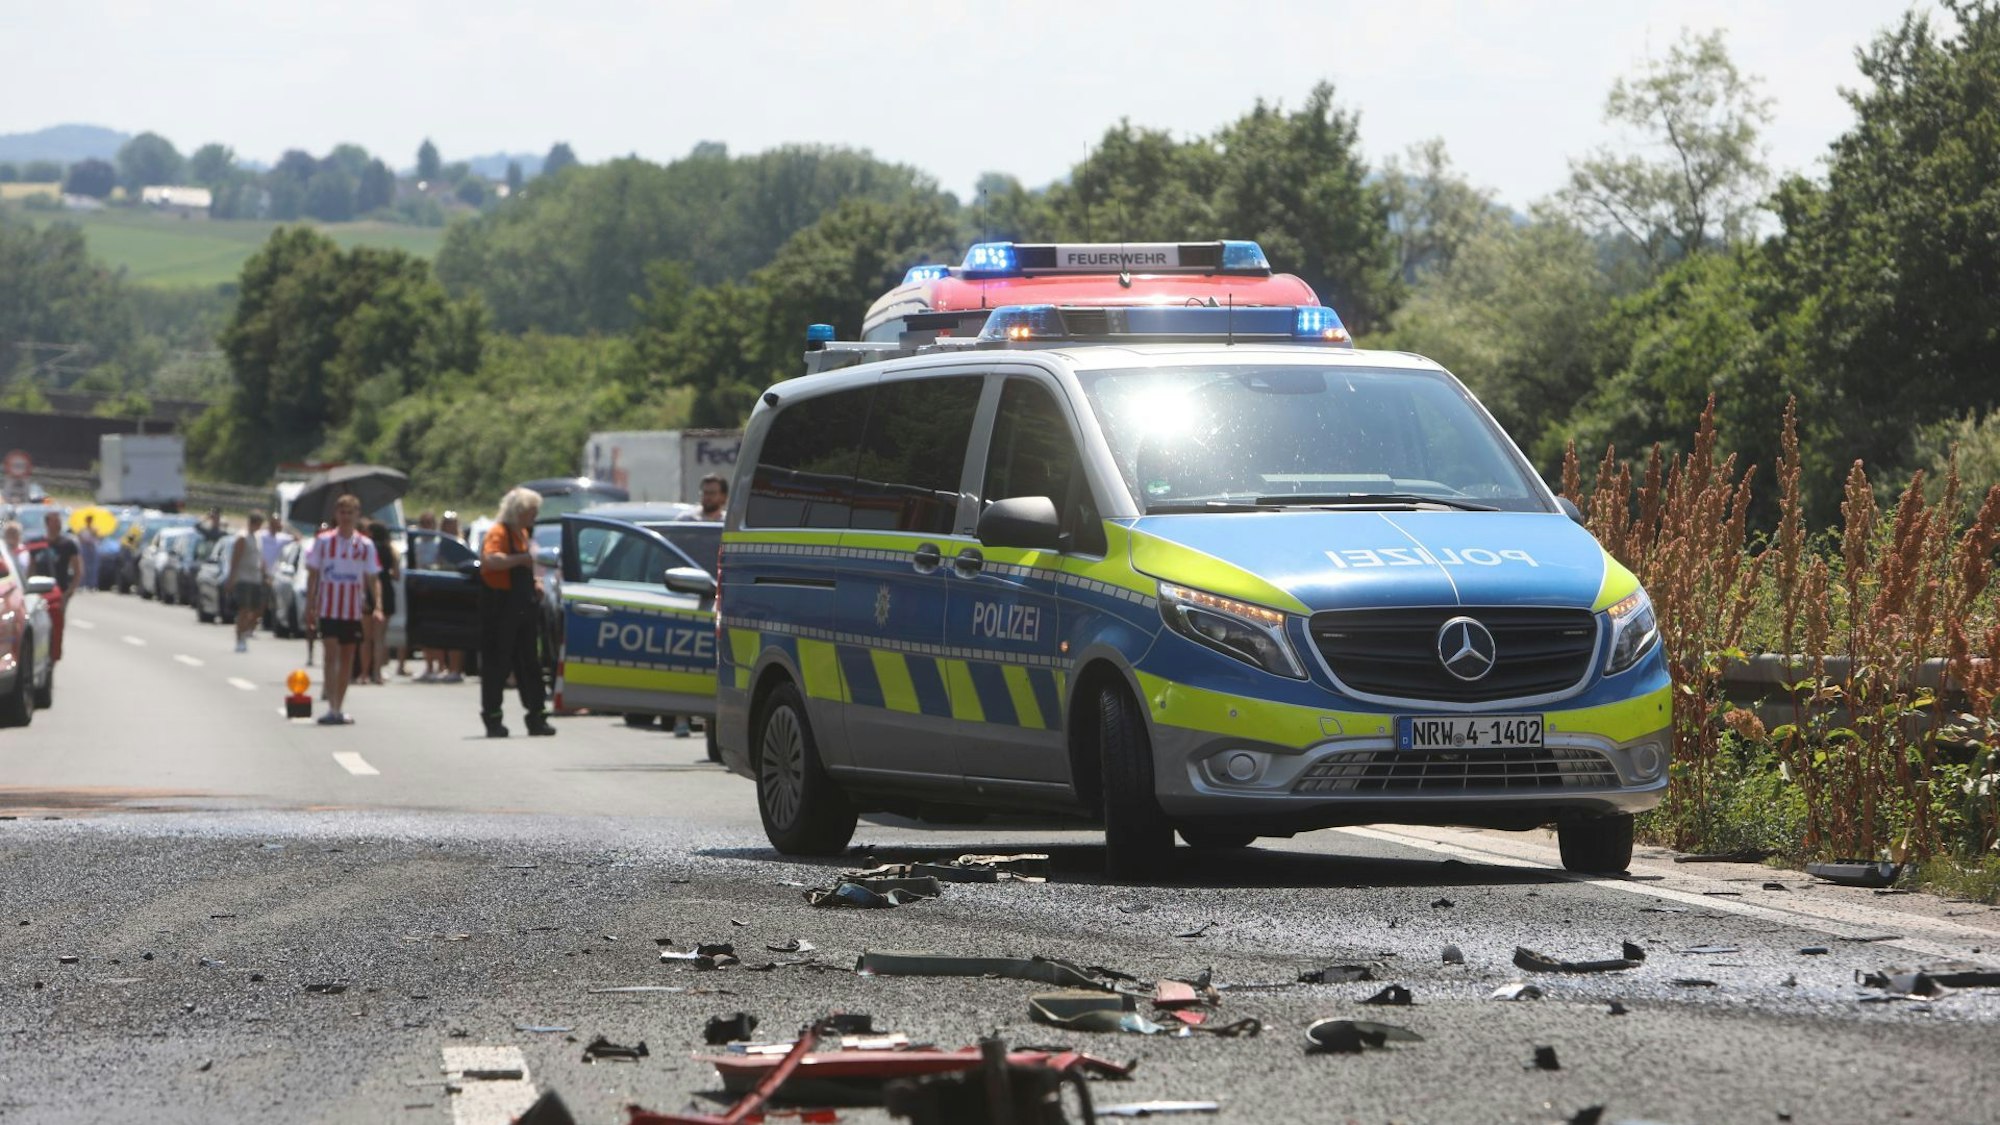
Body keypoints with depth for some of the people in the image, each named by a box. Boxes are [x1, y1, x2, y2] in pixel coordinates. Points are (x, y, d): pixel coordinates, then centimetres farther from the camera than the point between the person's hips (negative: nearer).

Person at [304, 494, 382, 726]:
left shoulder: (365, 545, 3)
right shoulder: (324, 541, 0)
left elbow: (373, 578, 5)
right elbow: (312, 575, 3)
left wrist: (377, 606, -8)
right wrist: (310, 608, 0)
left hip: (354, 611, 3)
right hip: (329, 609, -2)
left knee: (347, 661, 7)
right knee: (332, 656, -13)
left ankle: (339, 709, 16)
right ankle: (332, 709, -18)